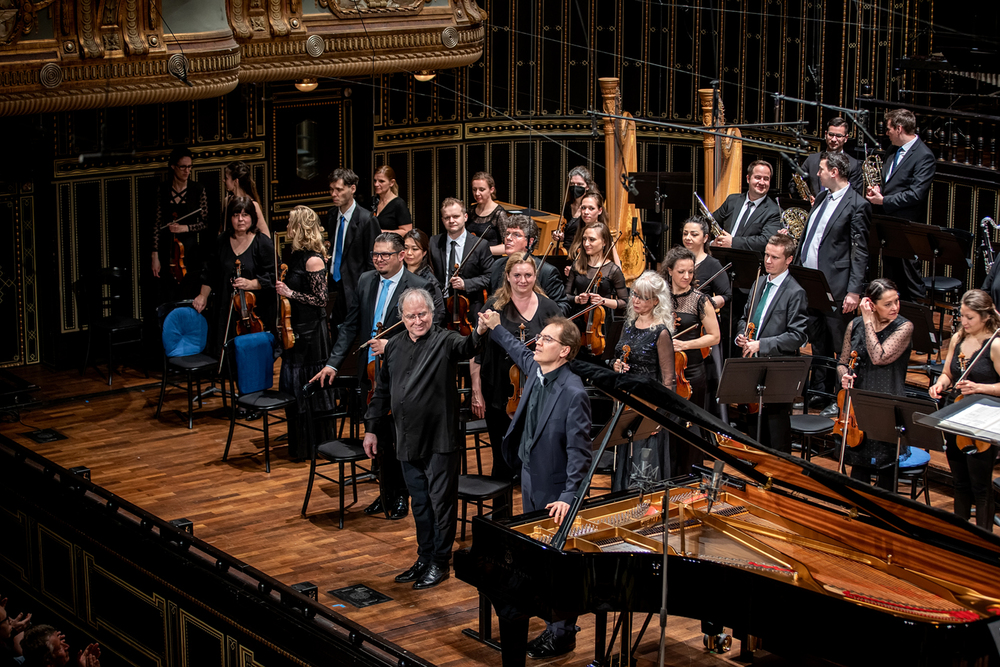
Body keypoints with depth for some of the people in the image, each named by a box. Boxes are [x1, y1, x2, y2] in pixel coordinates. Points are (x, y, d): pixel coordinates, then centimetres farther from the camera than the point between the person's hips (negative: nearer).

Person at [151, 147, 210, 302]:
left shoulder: (197, 189, 0)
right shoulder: (163, 190, 4)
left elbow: (205, 222, 3)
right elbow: (158, 224, 5)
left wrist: (186, 228, -14)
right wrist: (155, 256, 0)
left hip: (190, 250, -1)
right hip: (168, 249, 1)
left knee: (188, 300, -4)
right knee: (167, 302, 1)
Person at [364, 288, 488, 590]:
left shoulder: (445, 341, -8)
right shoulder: (394, 347, 9)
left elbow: (465, 348, -32)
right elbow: (382, 391, 18)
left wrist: (479, 333, -54)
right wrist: (372, 428, 16)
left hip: (440, 440, -6)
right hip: (408, 441, 6)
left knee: (441, 502, 2)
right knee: (420, 504, 16)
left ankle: (439, 563, 13)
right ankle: (424, 559, 28)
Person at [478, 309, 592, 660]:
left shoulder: (573, 393, -26)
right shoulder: (535, 369, -3)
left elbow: (580, 452, -26)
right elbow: (520, 352, 25)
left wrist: (569, 496, -31)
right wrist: (496, 328, 32)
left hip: (553, 489, -8)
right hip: (530, 477, 8)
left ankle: (561, 633, 17)